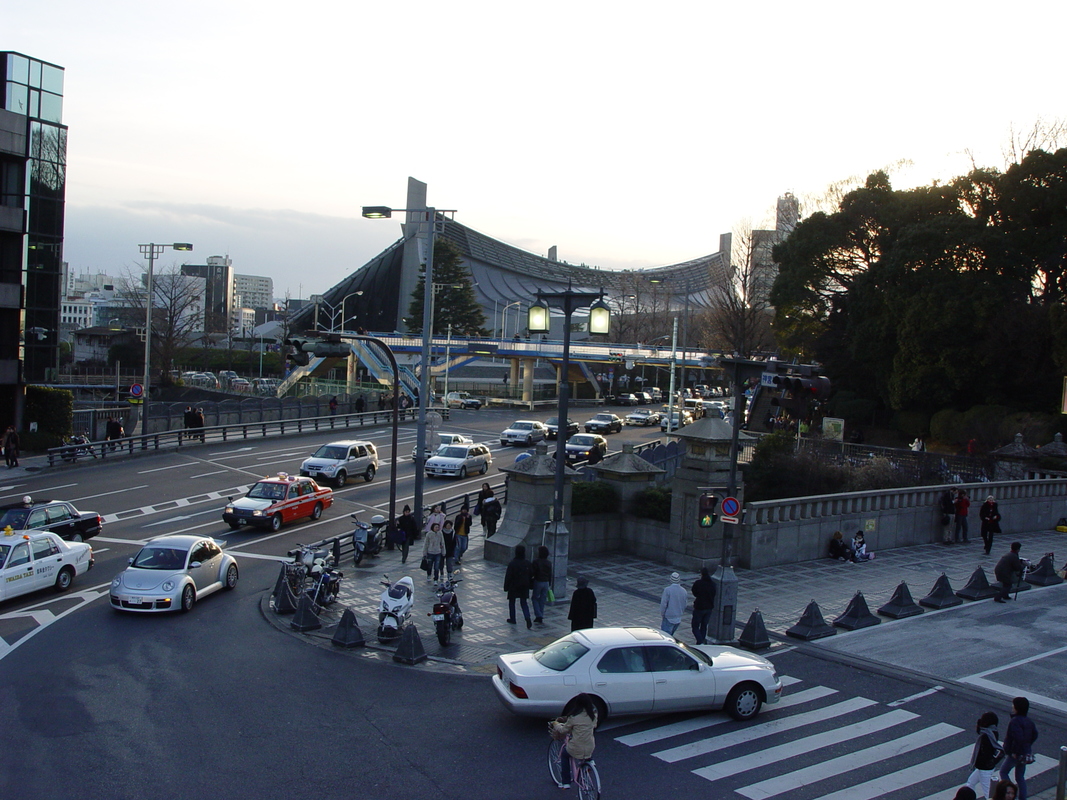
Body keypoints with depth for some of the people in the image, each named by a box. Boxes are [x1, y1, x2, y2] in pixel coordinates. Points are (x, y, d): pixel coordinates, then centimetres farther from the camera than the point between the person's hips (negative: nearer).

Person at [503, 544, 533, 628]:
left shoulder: (512, 564, -17)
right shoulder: (528, 564, -4)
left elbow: (508, 577, -13)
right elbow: (531, 576, 5)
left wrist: (506, 587, -2)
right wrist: (529, 585, 19)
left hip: (513, 587, -3)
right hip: (524, 587, 4)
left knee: (511, 602, 15)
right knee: (524, 602, 12)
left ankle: (512, 619, 22)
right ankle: (528, 618, -8)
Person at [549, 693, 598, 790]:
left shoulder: (574, 717, -16)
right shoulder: (593, 715, -5)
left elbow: (564, 730, -4)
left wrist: (556, 724, 16)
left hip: (576, 750, -3)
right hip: (590, 750, 4)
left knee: (564, 754, 27)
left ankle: (565, 783, 25)